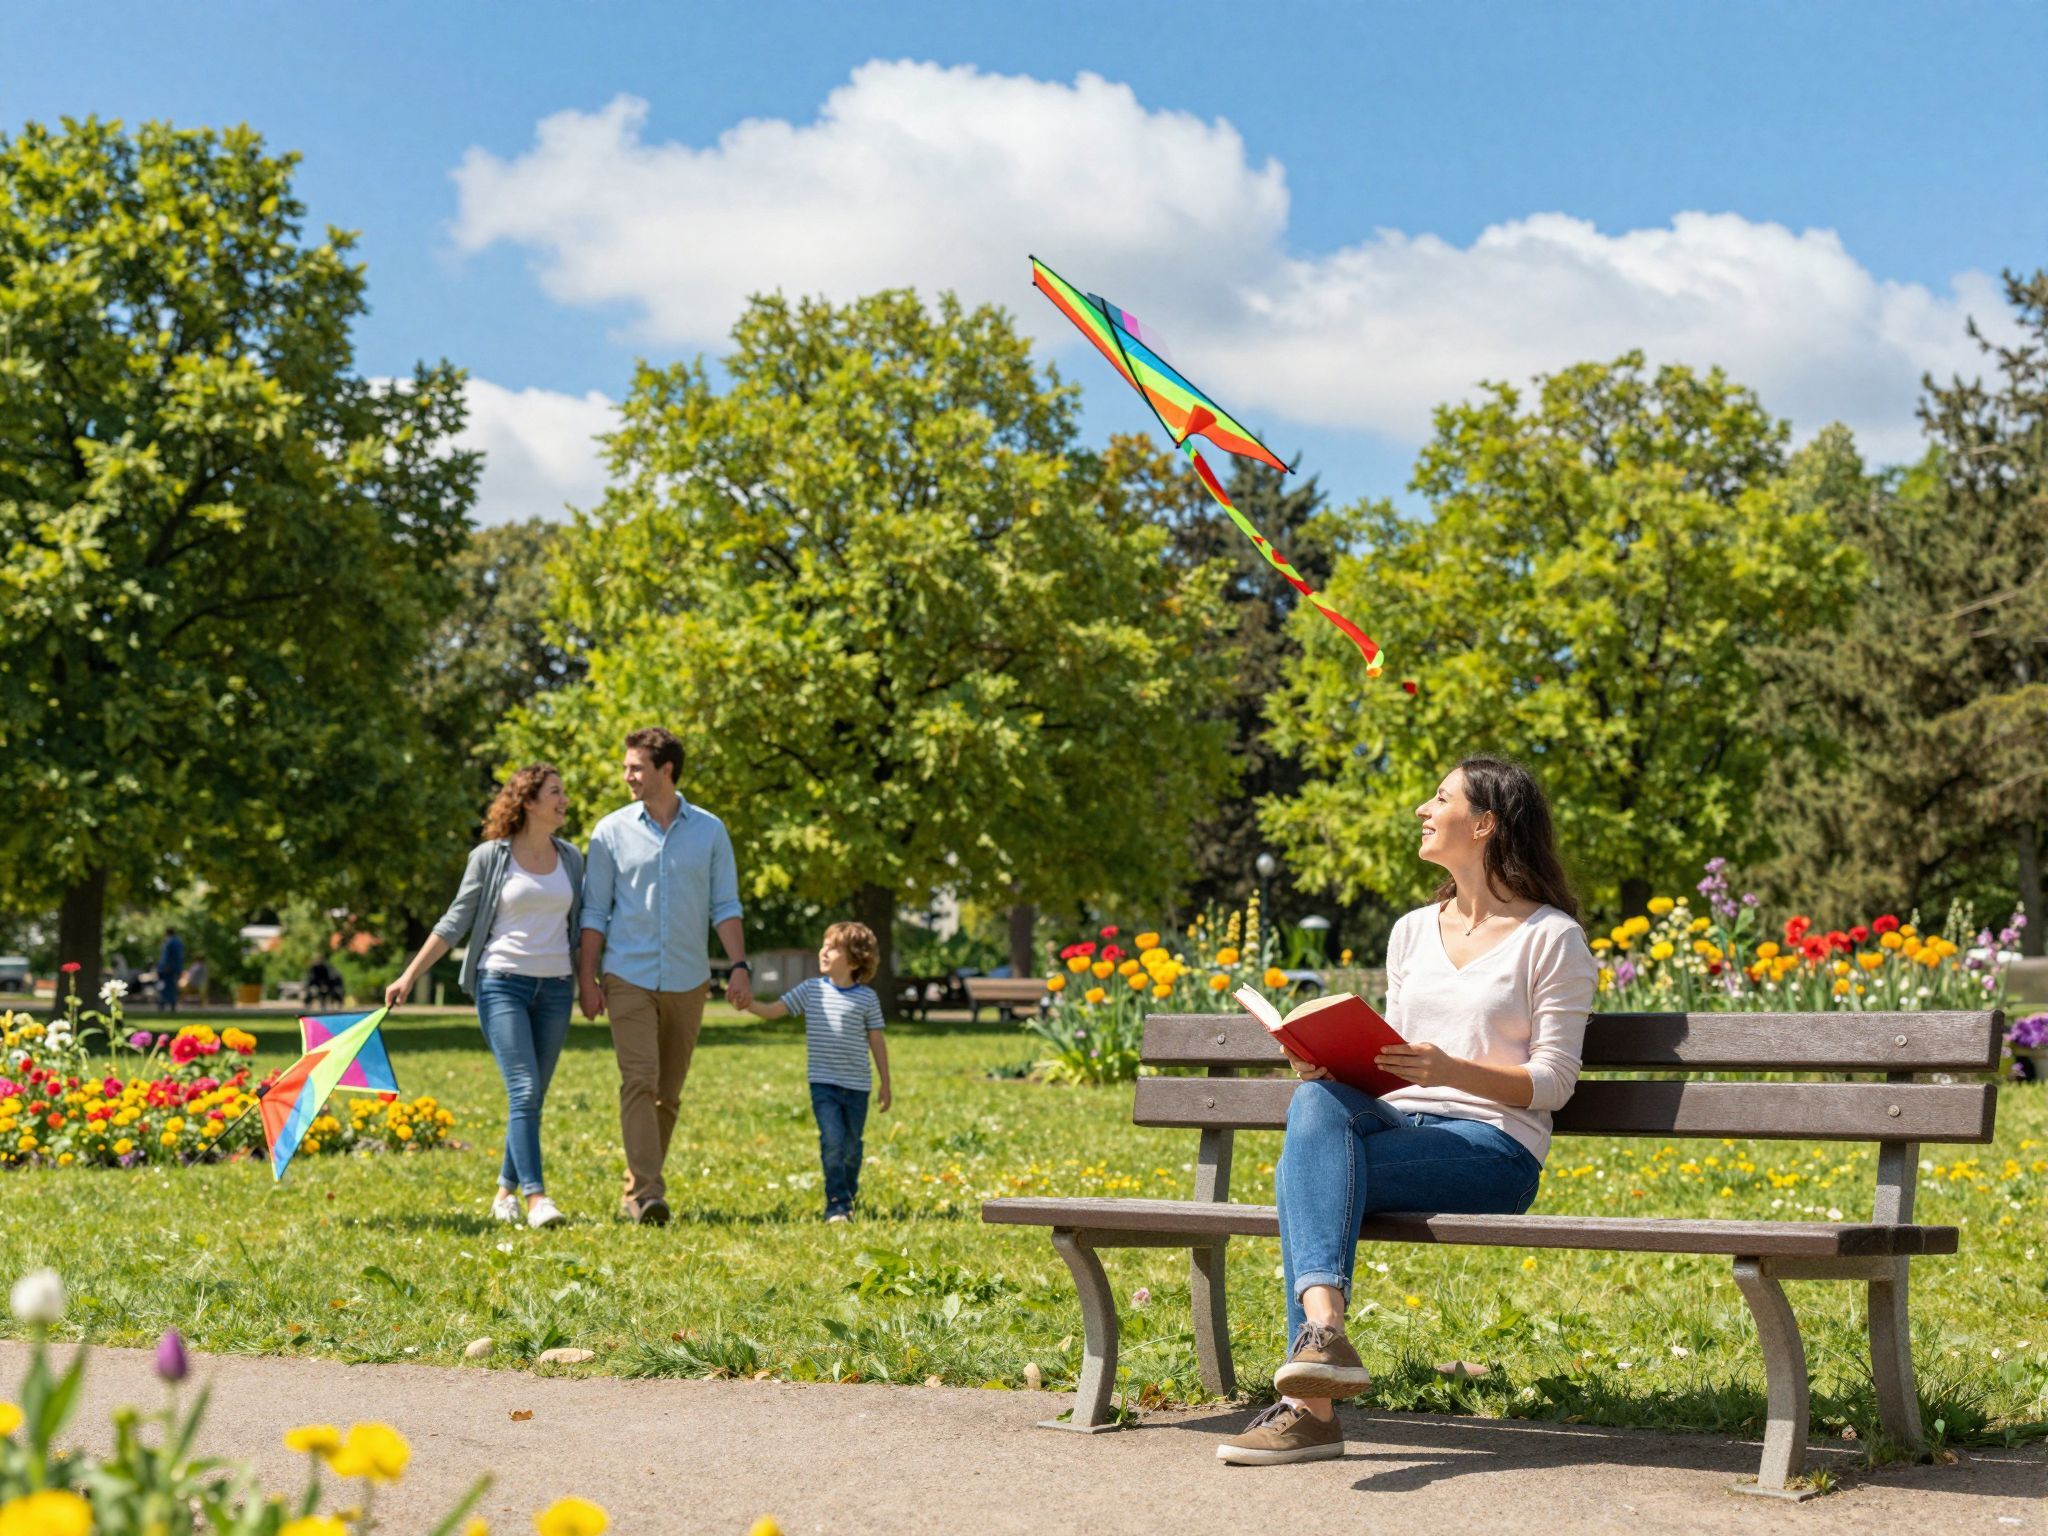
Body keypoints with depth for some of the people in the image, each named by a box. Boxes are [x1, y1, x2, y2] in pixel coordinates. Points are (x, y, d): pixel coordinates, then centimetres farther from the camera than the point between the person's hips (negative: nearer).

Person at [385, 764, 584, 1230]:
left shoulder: (571, 858, 10)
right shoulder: (490, 857, -1)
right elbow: (455, 921, 1)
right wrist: (409, 976, -3)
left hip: (555, 987, 4)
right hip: (502, 983, -4)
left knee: (532, 1098, 6)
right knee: (523, 1092, -15)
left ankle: (506, 1191, 20)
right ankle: (536, 1197, -19)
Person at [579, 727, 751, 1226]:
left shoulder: (709, 831, 5)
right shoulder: (611, 832, 3)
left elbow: (725, 906, 7)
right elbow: (595, 912, 5)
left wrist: (740, 966, -4)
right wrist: (587, 979, 0)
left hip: (687, 980, 2)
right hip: (629, 978, -2)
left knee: (668, 1092, 6)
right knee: (639, 1081, -15)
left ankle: (635, 1190, 16)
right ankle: (647, 1193, -19)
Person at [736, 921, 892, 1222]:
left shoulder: (867, 998, 0)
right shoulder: (810, 990, 3)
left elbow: (877, 1042, 4)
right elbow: (772, 1010, 2)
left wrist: (885, 1084, 6)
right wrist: (746, 1003, -16)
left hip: (857, 1086, 0)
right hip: (823, 1083, 0)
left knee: (851, 1148, 10)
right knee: (832, 1142, -13)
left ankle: (848, 1196, 31)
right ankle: (836, 1204, -9)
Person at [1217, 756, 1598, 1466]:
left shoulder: (1552, 939, 2)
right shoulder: (1412, 931, 22)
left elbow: (1552, 1083, -3)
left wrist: (1452, 1070, -20)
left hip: (1491, 1146, -5)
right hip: (1396, 1125, 5)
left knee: (1301, 1174, -29)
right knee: (1316, 1100, -31)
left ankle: (1310, 1405, -34)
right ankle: (1323, 1325, -47)